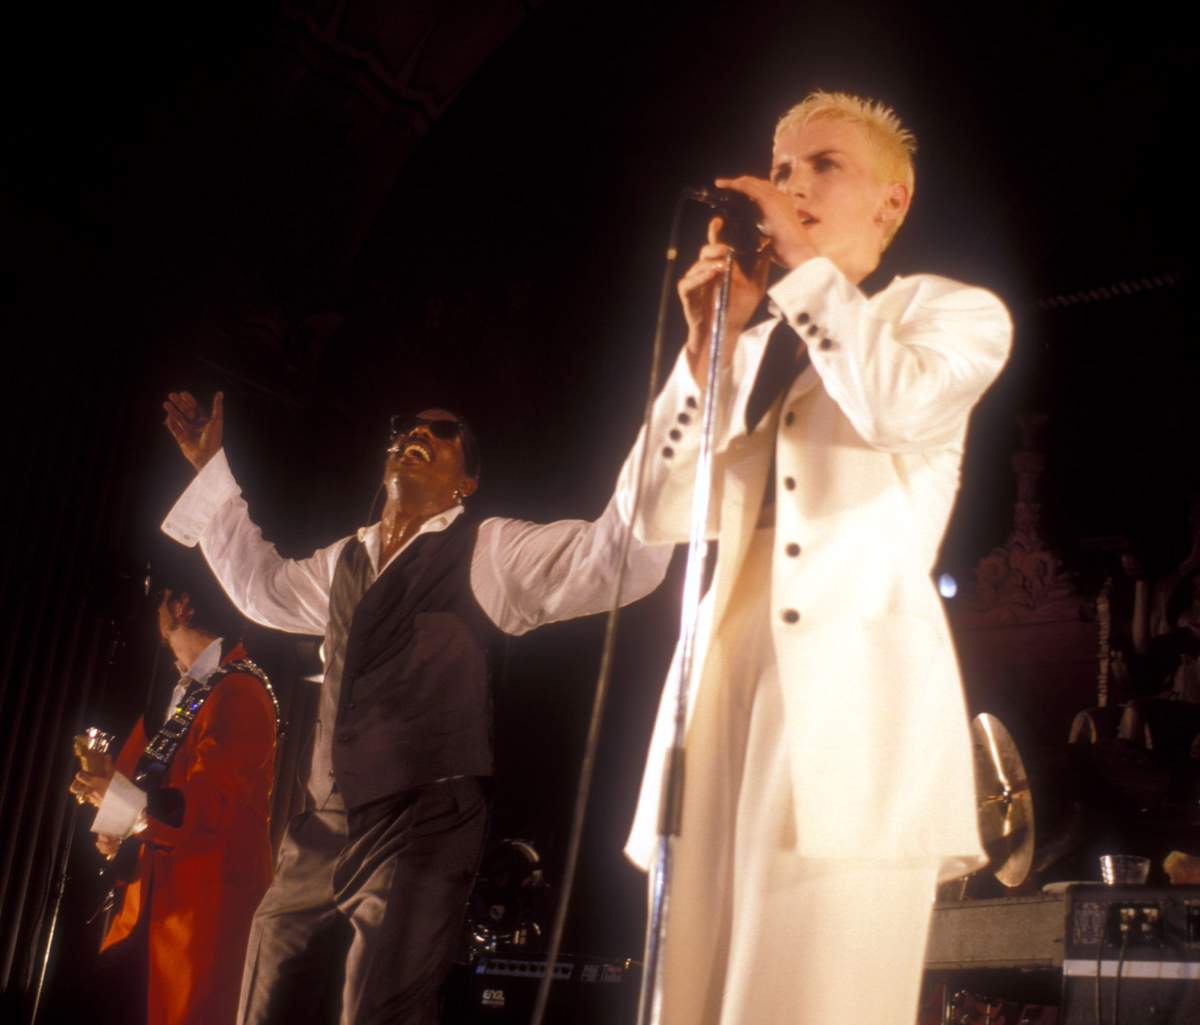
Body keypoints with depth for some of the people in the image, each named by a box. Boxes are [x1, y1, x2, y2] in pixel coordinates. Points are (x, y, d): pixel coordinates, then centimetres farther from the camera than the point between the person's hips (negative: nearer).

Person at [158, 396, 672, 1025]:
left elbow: (616, 557, -10)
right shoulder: (345, 563, 20)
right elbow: (261, 584, 38)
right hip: (321, 831, 7)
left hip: (421, 826, -6)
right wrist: (212, 469, 38)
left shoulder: (492, 554, 1)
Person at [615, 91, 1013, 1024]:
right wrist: (708, 340, 5)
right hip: (731, 691, 5)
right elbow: (658, 513, 13)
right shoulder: (755, 346, 24)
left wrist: (806, 265, -1)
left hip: (855, 689, -4)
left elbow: (899, 404, -12)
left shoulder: (951, 312, 13)